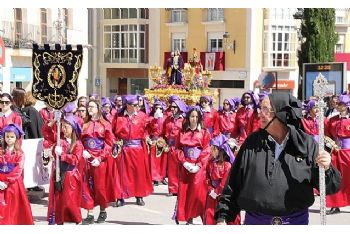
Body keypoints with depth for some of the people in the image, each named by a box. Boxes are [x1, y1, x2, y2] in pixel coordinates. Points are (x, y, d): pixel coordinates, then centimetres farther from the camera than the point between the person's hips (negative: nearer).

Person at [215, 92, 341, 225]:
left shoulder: (307, 144, -4)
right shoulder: (252, 142, 0)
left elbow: (331, 187, -2)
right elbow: (233, 183, 4)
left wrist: (326, 169, -22)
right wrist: (223, 216, 1)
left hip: (297, 220, -1)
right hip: (255, 220, 1)